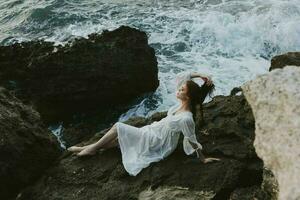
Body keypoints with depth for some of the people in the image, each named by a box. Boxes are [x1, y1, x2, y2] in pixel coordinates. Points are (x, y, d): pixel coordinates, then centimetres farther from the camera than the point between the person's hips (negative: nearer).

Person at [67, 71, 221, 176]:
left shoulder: (186, 118, -32)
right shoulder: (182, 103, -9)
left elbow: (193, 141, -21)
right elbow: (180, 77, -6)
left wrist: (203, 159, -14)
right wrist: (199, 75, -15)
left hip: (156, 141, -8)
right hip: (154, 132, 8)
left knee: (117, 127, -6)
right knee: (118, 138, 10)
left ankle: (93, 148, 13)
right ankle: (92, 147, 22)